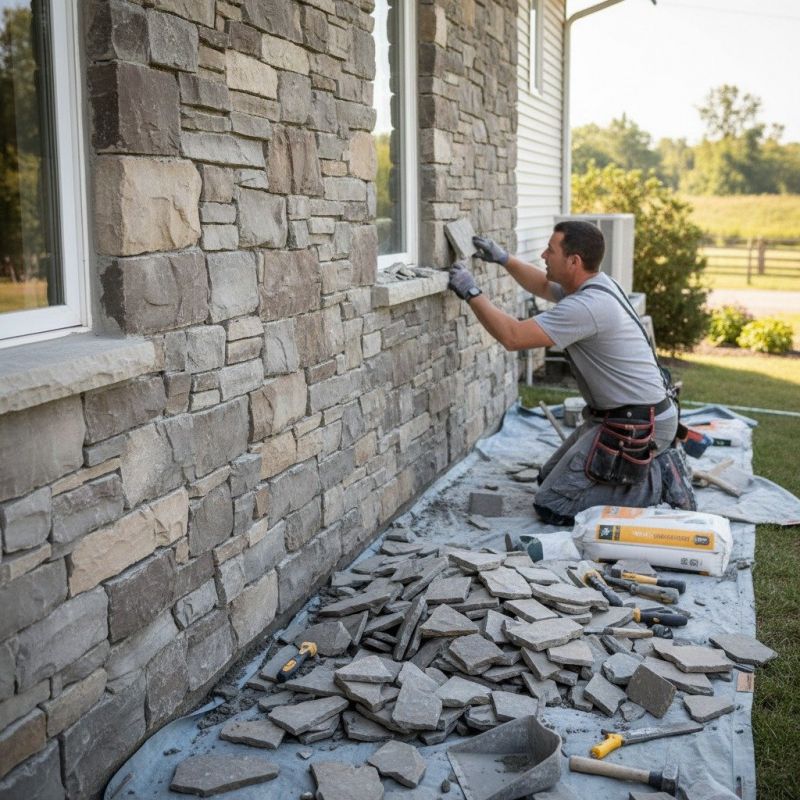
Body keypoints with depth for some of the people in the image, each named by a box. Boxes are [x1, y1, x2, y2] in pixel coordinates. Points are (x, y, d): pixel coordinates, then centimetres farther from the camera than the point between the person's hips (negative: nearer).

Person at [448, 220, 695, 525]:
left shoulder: (586, 306, -25)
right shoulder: (594, 284, 7)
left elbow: (512, 336, -25)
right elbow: (543, 286, 28)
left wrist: (471, 292, -14)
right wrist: (504, 259, 17)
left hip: (637, 427, -10)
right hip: (616, 416, 10)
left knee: (552, 505, -10)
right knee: (548, 478, 19)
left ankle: (659, 484, -4)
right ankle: (657, 466, 15)